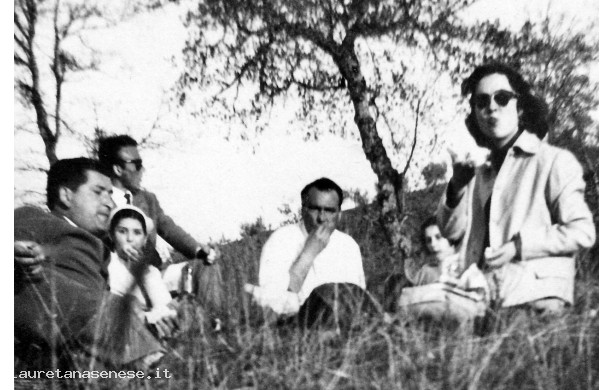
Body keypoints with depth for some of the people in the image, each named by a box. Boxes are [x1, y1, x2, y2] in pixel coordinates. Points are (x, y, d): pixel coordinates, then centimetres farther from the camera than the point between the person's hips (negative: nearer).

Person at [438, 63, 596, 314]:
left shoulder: (554, 161, 2)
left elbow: (582, 232, -4)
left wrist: (519, 246, -13)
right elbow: (451, 231, 11)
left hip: (536, 298, -4)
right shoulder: (480, 169, 15)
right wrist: (458, 185, -4)